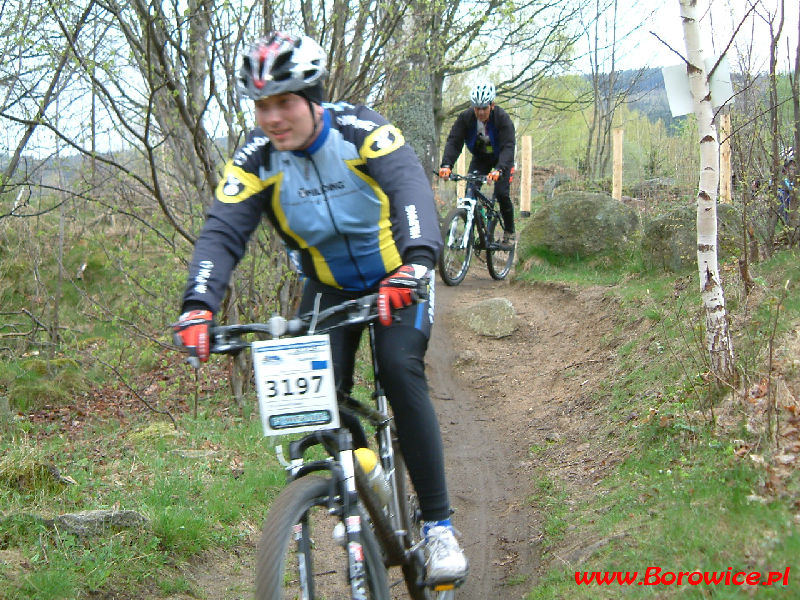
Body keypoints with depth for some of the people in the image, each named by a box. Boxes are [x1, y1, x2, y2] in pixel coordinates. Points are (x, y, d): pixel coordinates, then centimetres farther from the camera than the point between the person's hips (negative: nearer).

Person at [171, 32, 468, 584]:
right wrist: (198, 306, -44)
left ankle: (438, 524, -18)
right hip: (328, 286, 3)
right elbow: (222, 233, -25)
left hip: (397, 279, -3)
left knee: (400, 369, -27)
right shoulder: (256, 159, -16)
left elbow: (411, 188, -40)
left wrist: (415, 263, -59)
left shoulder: (360, 130, -24)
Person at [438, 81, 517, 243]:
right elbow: (453, 141, -28)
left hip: (501, 159, -3)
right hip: (480, 158, 3)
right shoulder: (465, 118, -22)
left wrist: (499, 170, -57)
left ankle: (509, 230, 4)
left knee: (501, 193, -17)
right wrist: (446, 165, -46)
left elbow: (508, 147, -39)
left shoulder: (503, 118, -30)